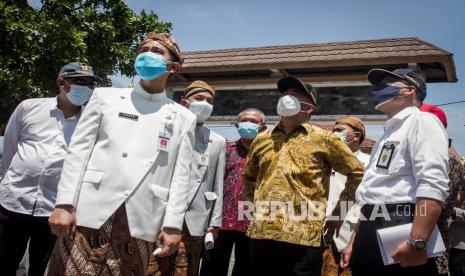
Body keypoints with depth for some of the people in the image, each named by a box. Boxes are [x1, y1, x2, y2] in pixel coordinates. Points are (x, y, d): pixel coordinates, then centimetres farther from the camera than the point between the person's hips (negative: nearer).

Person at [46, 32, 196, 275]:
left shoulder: (184, 118, 10)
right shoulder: (105, 97, 11)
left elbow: (180, 176, 5)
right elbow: (78, 152, 5)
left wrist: (172, 225, -3)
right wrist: (64, 204, -4)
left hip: (141, 221, 0)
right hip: (90, 213, 0)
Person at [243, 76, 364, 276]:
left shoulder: (324, 139, 4)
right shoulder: (262, 140, 15)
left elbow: (357, 173, 8)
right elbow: (249, 177, 29)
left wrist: (339, 210, 5)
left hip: (303, 235, -3)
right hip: (262, 233, 4)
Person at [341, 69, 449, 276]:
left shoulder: (421, 121, -3)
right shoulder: (389, 132, 25)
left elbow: (432, 185, -19)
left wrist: (417, 242, -27)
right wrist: (355, 242, 23)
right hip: (371, 234, 9)